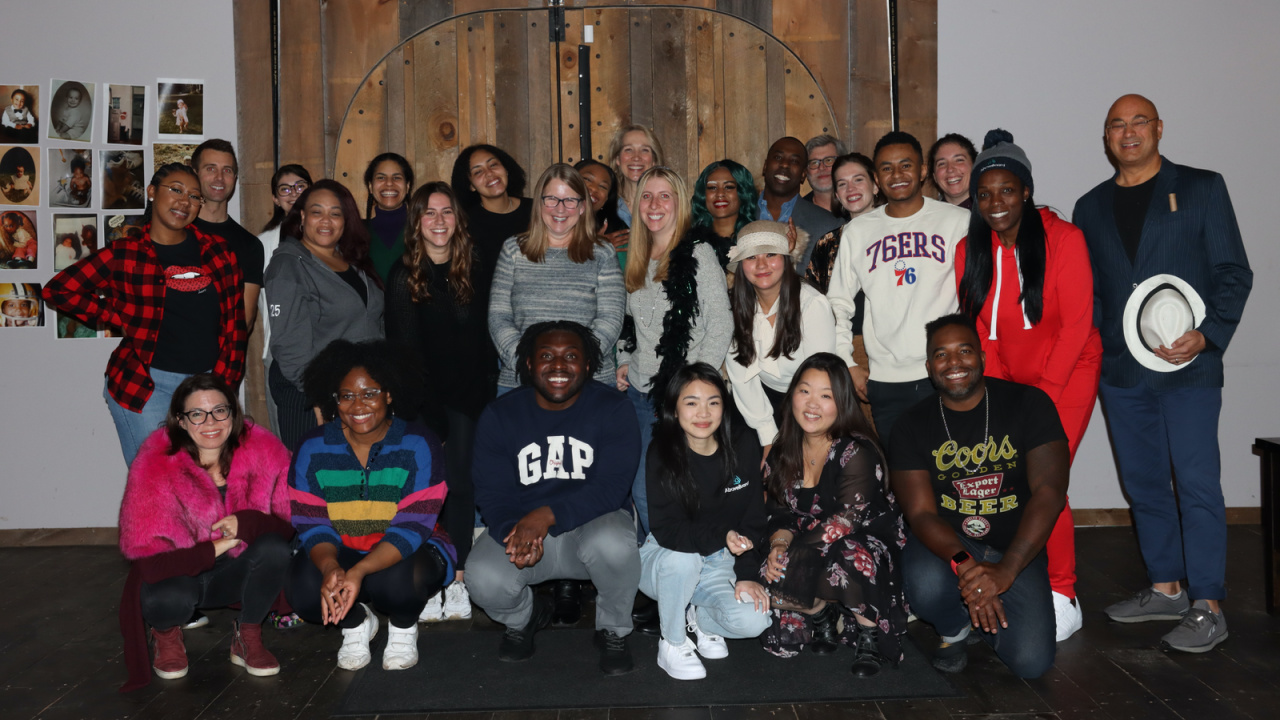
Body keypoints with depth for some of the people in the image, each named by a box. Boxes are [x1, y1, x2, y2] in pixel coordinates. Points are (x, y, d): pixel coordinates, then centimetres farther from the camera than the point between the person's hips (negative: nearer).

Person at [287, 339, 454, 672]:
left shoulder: (419, 446, -13)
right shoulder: (313, 449, -4)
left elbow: (412, 527, -20)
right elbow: (312, 525, -8)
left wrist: (358, 572, -36)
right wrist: (329, 567, -32)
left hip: (405, 553, -2)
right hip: (339, 553, 3)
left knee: (400, 580, -37)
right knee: (302, 587, -29)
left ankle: (403, 627, 3)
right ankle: (356, 623, 7)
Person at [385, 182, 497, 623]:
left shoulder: (473, 271, 7)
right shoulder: (403, 276, -2)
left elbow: (484, 334, 9)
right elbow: (402, 345, -4)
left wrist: (486, 381, 0)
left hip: (468, 393, 2)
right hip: (423, 396, -2)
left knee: (462, 483, 4)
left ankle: (457, 578, 14)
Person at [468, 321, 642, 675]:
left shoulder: (611, 409, -7)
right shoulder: (499, 416, -1)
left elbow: (611, 487, -17)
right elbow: (491, 494, -5)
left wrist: (547, 515, -31)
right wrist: (515, 532, -28)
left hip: (592, 522, -1)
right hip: (521, 527, 2)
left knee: (613, 545, -36)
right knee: (484, 580, -28)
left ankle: (613, 631, -2)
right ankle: (523, 617, 13)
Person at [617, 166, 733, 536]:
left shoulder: (698, 254, -6)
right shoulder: (638, 259, 14)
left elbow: (721, 324, -9)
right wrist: (625, 362, 8)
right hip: (639, 391, 6)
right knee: (640, 490, 8)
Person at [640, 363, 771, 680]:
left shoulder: (744, 449, -6)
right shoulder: (662, 455, -16)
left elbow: (753, 520, -1)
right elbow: (666, 530, -21)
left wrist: (747, 574, -11)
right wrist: (721, 536, -34)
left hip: (718, 564, 3)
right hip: (663, 561, -2)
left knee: (754, 620, -22)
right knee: (682, 557, -37)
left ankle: (700, 618, 12)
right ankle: (672, 643, -11)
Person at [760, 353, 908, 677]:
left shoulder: (857, 452, -16)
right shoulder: (783, 453, 3)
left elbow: (846, 520, -23)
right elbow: (780, 514, 3)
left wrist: (789, 553, -26)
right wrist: (778, 546, -19)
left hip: (869, 548, -4)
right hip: (813, 553, 4)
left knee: (849, 556, -40)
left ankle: (869, 636, -12)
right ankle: (822, 615, 14)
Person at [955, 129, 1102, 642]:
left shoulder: (1063, 238, -11)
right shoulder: (969, 250, 1)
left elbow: (1077, 323, -13)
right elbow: (979, 329, 4)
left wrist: (1044, 391, -16)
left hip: (1067, 371, -4)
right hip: (1007, 378, 4)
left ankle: (1062, 597, 0)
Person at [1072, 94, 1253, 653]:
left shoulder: (1201, 188, 4)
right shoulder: (1091, 207, 14)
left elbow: (1234, 272, -1)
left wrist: (1207, 335, -15)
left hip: (1188, 366, -4)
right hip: (1120, 370, 5)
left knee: (1197, 484, -6)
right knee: (1143, 482, 11)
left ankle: (1207, 607, 1)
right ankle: (1166, 588, 23)